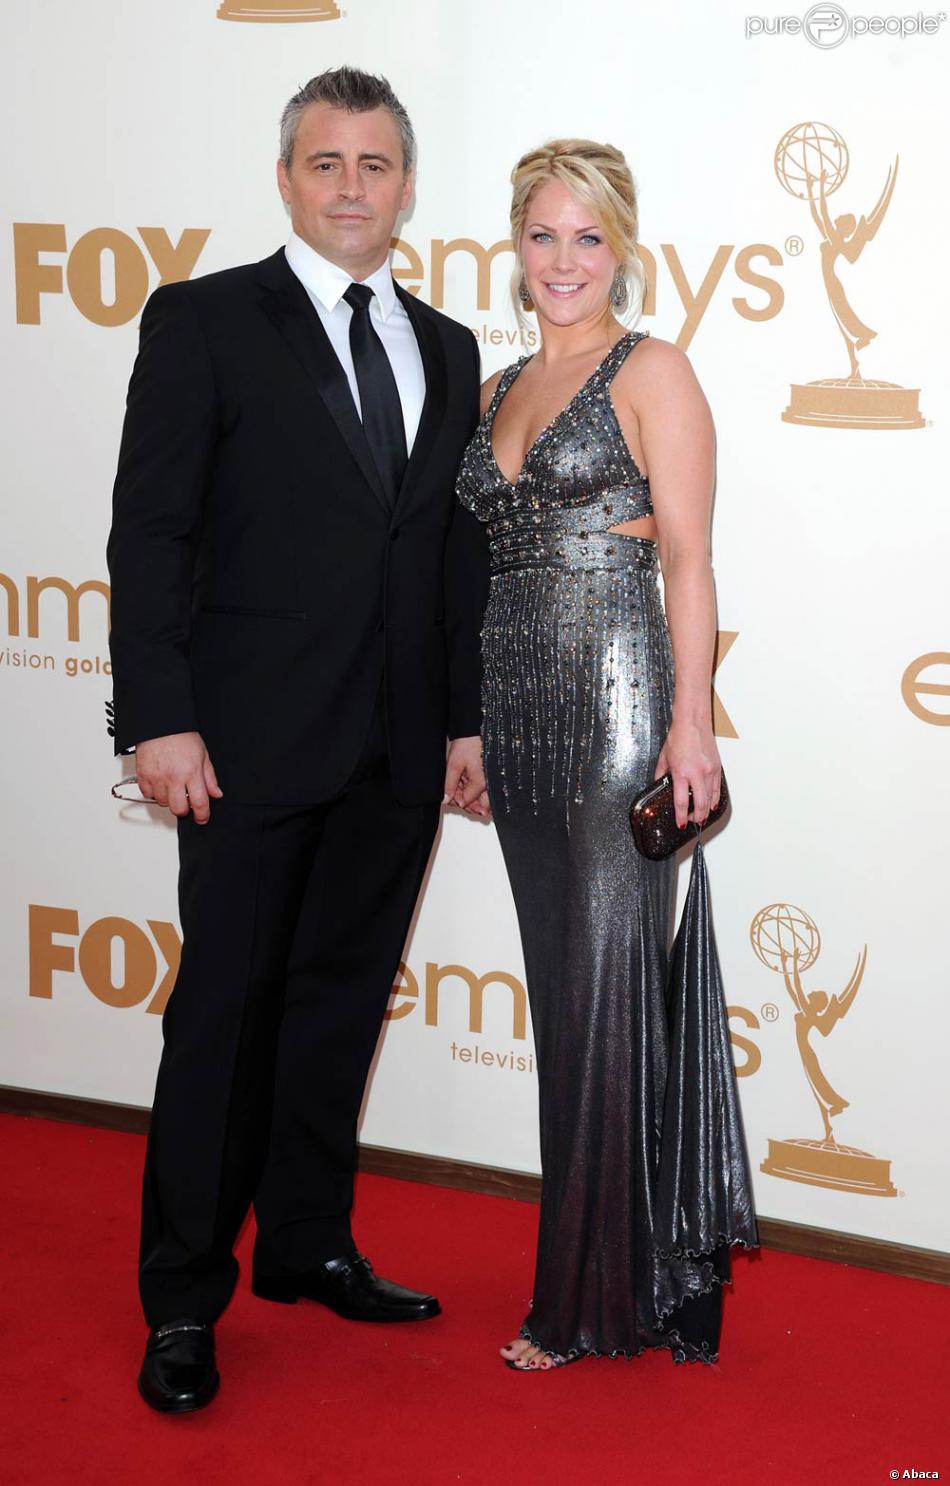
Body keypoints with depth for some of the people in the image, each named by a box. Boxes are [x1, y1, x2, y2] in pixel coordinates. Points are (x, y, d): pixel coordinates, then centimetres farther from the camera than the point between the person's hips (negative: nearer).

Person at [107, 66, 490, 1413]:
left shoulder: (448, 351, 13)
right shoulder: (204, 321, -3)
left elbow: (459, 552, 14)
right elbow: (150, 531, -7)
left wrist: (467, 717, 9)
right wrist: (159, 717, -14)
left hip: (398, 748, 5)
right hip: (255, 740, -5)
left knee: (343, 999, 14)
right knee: (225, 1009, 1)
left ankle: (307, 1243, 29)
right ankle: (184, 1298, 13)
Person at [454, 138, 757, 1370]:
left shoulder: (654, 372, -2)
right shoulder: (502, 391, 17)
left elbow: (688, 559, -8)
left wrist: (692, 720, -17)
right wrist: (472, 729, 17)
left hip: (618, 702, -7)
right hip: (520, 711, 7)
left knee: (608, 989, -3)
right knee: (560, 990, 10)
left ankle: (598, 1299, 7)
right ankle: (590, 1270, 22)